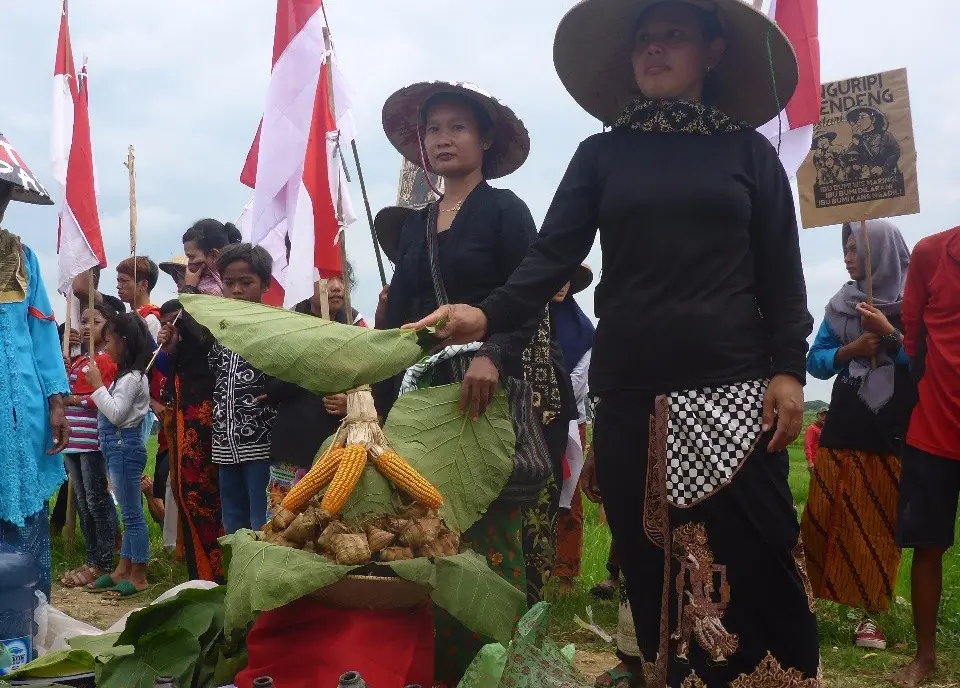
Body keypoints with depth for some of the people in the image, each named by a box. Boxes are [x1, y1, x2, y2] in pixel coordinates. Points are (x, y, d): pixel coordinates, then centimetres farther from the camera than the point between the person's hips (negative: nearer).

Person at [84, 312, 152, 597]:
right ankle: (123, 570, 21)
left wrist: (97, 385, -15)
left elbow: (116, 414, -20)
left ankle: (139, 576, 3)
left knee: (132, 514, -3)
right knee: (129, 513, 14)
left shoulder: (132, 378, -16)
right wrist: (99, 386, 11)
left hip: (125, 448, -10)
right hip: (118, 448, 10)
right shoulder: (127, 375, 14)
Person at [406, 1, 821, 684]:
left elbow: (781, 273, 6)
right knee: (651, 569, 5)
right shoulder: (602, 155, 11)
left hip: (732, 393, -1)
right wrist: (488, 315, -17)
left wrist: (789, 370, -5)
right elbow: (553, 255, 0)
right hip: (630, 396, 1)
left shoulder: (747, 151, 9)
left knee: (751, 564, -3)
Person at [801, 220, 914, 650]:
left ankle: (870, 613, 10)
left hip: (893, 432, -3)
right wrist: (852, 349, -8)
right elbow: (814, 361, 9)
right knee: (821, 521, -1)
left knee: (879, 527, 1)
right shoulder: (842, 304, 12)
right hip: (843, 428, 3)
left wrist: (890, 334, -16)